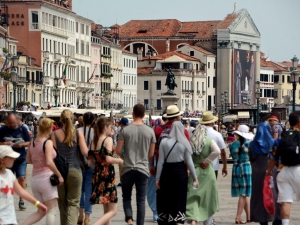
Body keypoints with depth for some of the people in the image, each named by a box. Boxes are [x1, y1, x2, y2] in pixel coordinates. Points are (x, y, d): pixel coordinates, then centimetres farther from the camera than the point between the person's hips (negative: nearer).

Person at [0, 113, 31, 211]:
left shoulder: (22, 129, 1)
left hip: (21, 159, -1)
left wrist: (21, 145, -15)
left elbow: (29, 142, 4)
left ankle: (21, 201, 1)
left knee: (21, 178, -8)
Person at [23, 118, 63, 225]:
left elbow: (28, 160, 18)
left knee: (41, 212, 15)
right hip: (46, 176, -7)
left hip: (35, 178, 7)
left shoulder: (33, 142, 8)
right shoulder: (48, 142, -12)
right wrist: (59, 175, -14)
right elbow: (49, 162, -22)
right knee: (51, 211, 0)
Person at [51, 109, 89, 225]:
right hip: (75, 171, -1)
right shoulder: (78, 133, -5)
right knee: (73, 202, 1)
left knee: (62, 203, 16)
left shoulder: (55, 134, -3)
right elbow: (85, 152, -8)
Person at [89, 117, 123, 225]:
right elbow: (108, 159, -21)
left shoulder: (94, 141, 10)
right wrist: (119, 160, -5)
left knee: (107, 210, 15)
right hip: (107, 175, -8)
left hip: (97, 175, 8)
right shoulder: (108, 139, -10)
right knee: (113, 211, -3)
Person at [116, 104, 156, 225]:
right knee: (141, 200, 6)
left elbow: (118, 150, -4)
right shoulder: (150, 131, -1)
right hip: (143, 169, 1)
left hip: (128, 169, -1)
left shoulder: (125, 130, -4)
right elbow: (151, 153, 4)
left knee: (126, 197, 12)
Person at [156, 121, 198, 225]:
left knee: (165, 198, 12)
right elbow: (189, 162, -3)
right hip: (180, 171, 0)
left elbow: (160, 161, -5)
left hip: (167, 171, 0)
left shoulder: (164, 142, -5)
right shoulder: (184, 143, -4)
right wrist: (195, 177, 7)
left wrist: (158, 178, 1)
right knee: (179, 199, 9)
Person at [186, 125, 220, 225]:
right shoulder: (209, 141, -5)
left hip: (193, 172, 0)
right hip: (207, 172, 0)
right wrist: (207, 161, -11)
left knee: (192, 197, 1)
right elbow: (217, 151, -20)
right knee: (208, 198, 14)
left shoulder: (191, 142, -2)